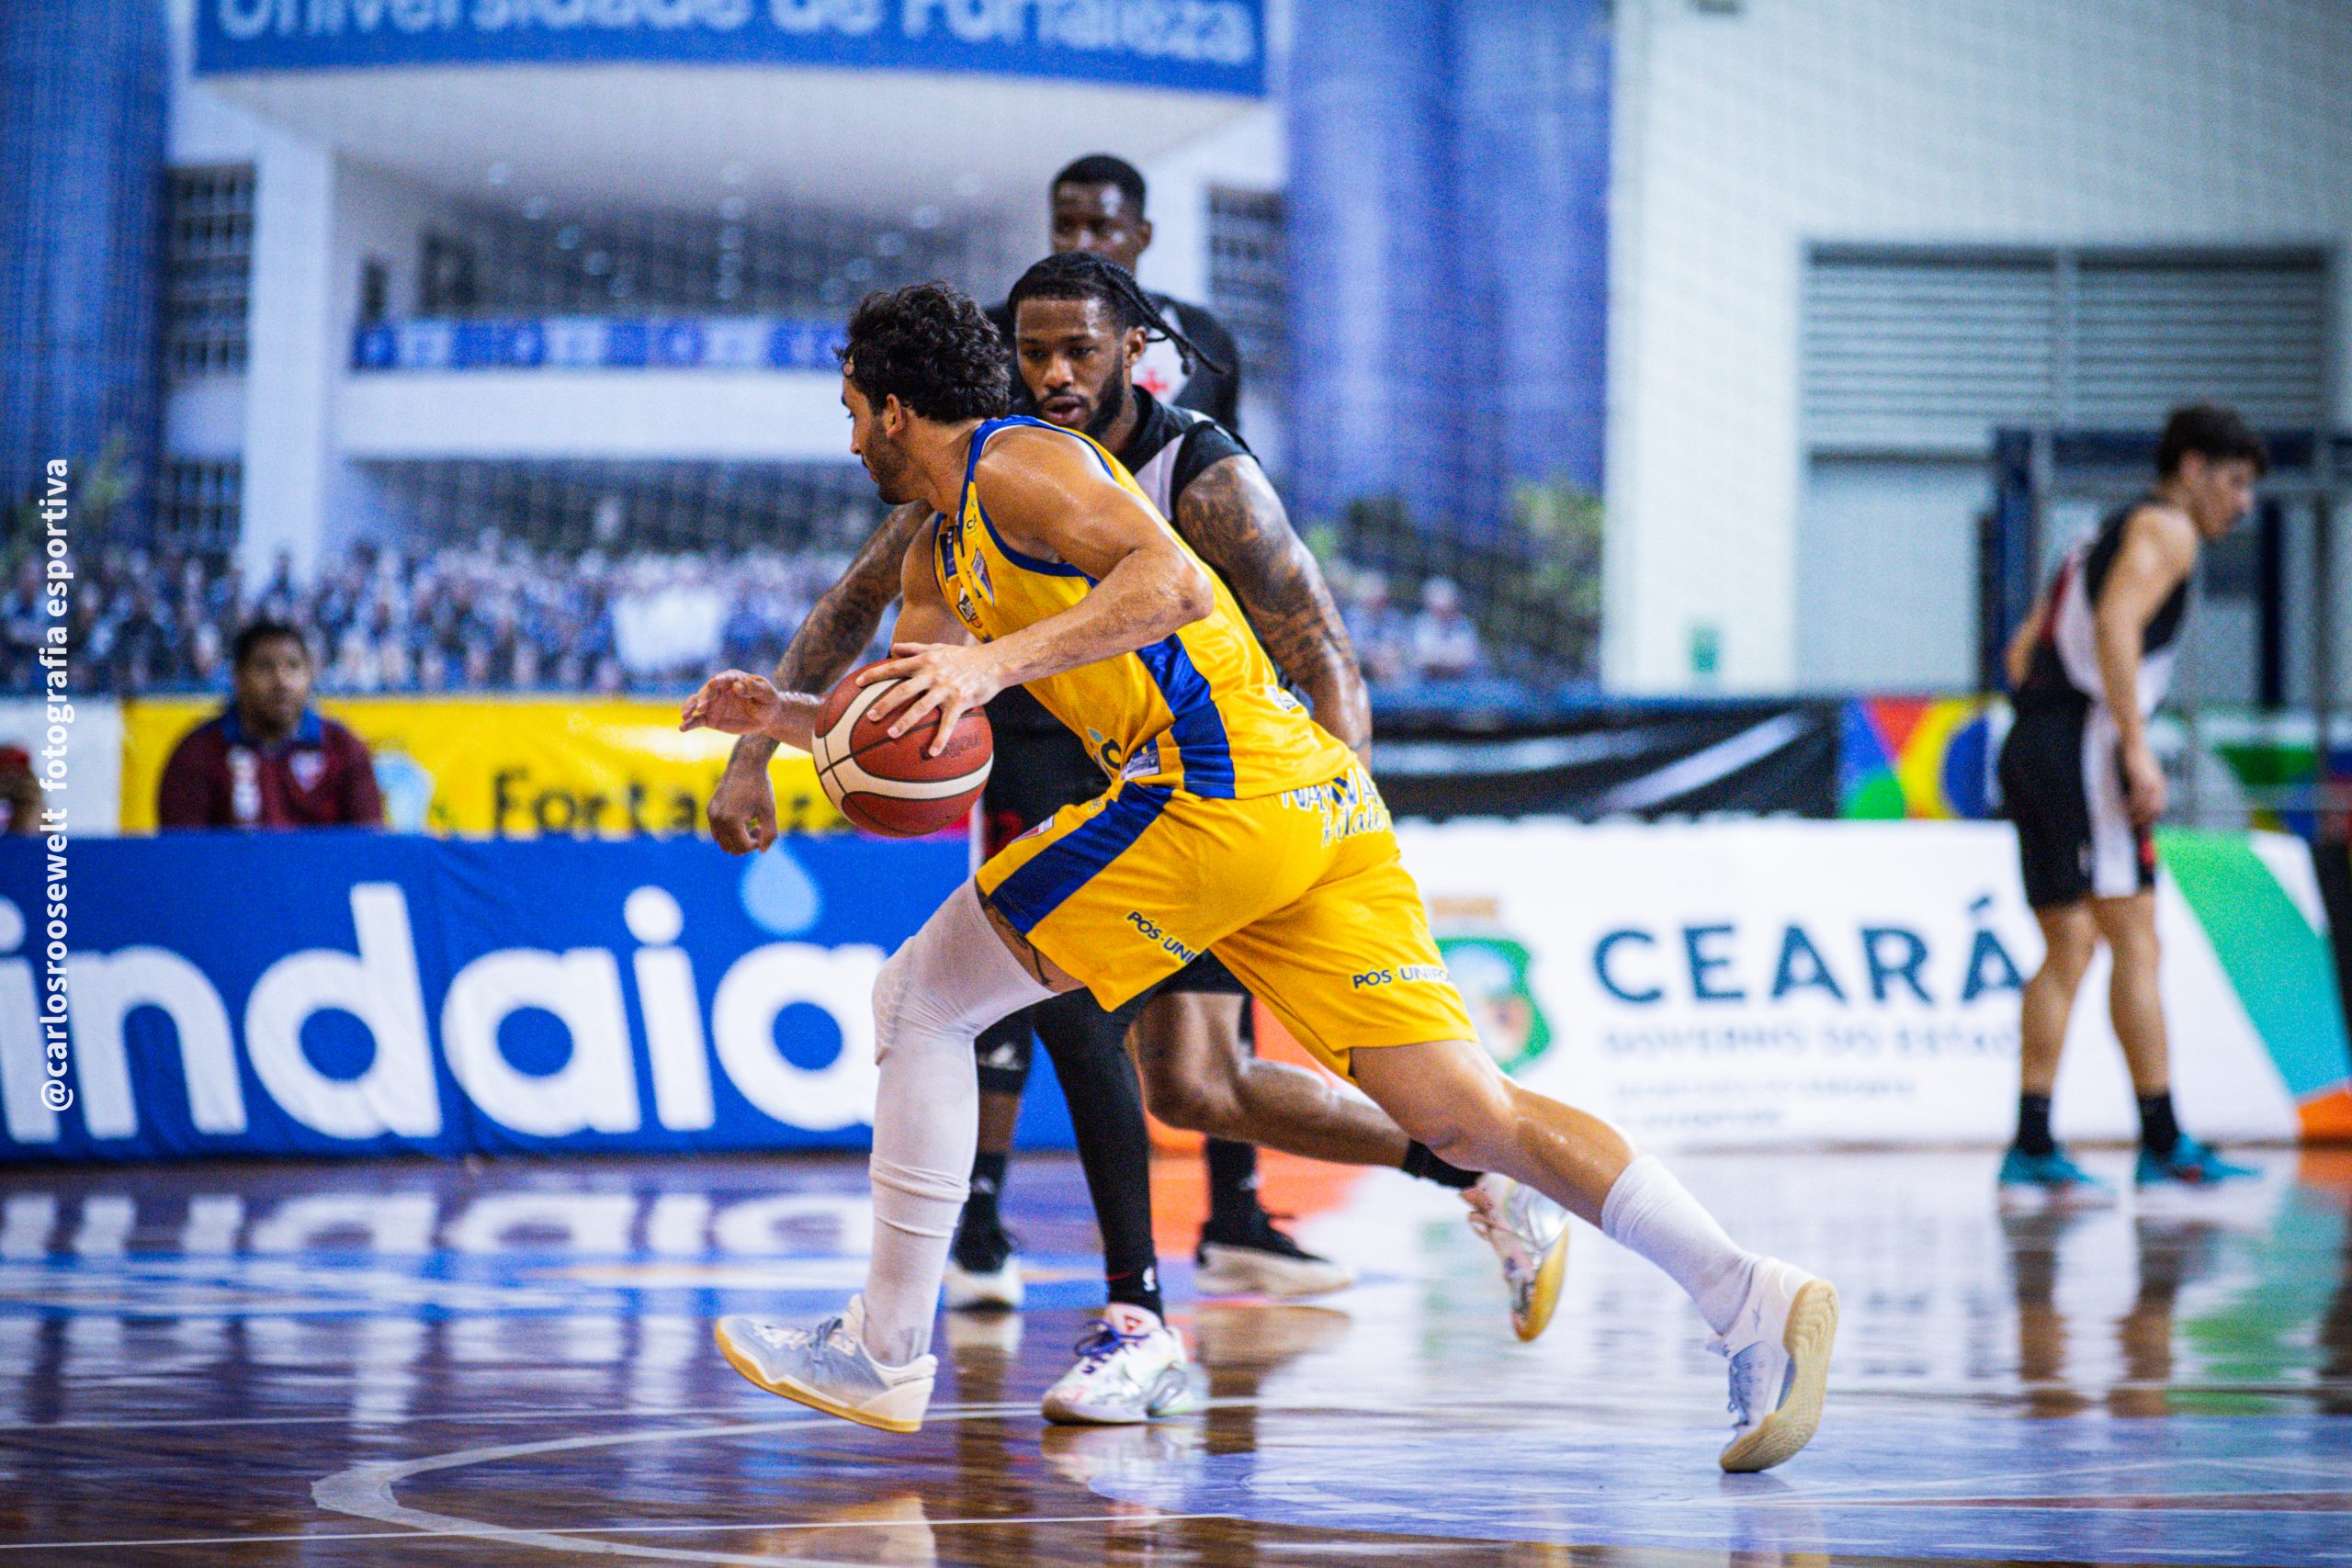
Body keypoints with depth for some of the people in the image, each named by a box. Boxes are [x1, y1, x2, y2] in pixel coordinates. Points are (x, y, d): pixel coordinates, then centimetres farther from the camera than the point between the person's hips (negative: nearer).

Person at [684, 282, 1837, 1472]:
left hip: (1222, 784, -10)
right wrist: (780, 716, 15)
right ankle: (1749, 1302, -10)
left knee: (920, 996, 2)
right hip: (1309, 799, 10)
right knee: (1461, 1117, 0)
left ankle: (884, 1352, 5)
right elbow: (905, 734, 31)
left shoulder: (1016, 463, -2)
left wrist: (997, 660, -23)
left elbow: (1174, 580, -18)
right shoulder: (941, 554, 28)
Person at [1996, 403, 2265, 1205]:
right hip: (2083, 748, -9)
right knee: (2135, 941, -8)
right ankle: (2163, 1145, -9)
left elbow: (2025, 647, 27)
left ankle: (2031, 1149, 6)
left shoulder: (2112, 533, 27)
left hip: (2031, 748, 9)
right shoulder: (2165, 529, -3)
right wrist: (2136, 748, -24)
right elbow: (2116, 623, -20)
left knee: (2068, 950, 10)